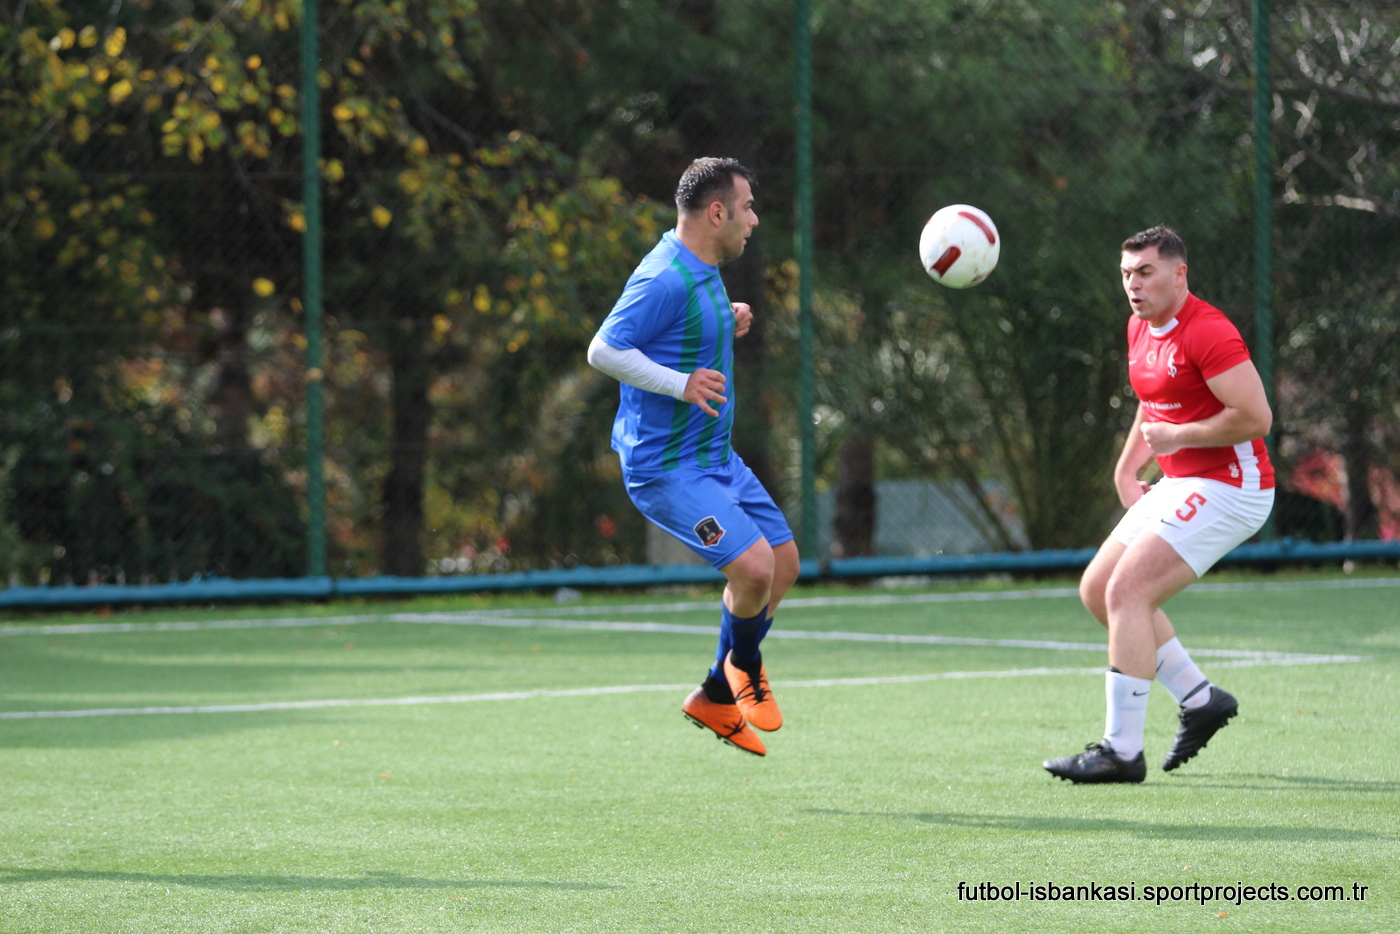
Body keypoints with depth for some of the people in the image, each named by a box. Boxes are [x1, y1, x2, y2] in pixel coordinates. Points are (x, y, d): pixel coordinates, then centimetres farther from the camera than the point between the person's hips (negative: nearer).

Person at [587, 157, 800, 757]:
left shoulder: (701, 272, 10)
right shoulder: (667, 279, -21)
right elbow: (604, 350, -23)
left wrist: (727, 323, 11)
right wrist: (681, 383, -29)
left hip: (713, 456, 11)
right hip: (667, 466, -11)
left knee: (783, 561, 12)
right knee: (753, 566, -21)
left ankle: (716, 697, 24)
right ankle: (745, 670, 11)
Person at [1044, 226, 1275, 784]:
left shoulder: (1207, 333, -19)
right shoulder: (1141, 329, 11)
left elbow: (1256, 417, -25)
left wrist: (1177, 436, -18)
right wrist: (1127, 469, 18)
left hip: (1226, 488, -10)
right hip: (1180, 486, 10)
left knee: (1127, 592, -19)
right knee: (1097, 590, 10)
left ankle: (1122, 751, -18)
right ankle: (1200, 699, 18)